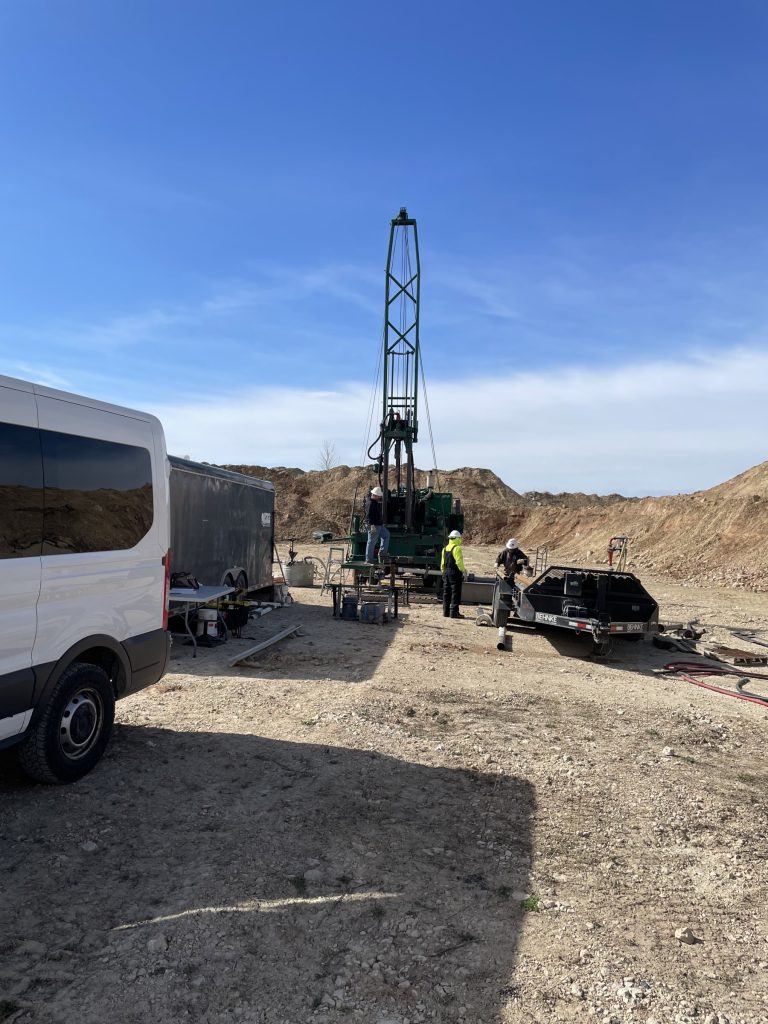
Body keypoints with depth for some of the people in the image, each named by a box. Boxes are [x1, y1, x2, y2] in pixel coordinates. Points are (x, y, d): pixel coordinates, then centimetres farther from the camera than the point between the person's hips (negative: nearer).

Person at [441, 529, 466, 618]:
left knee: (446, 592, 12)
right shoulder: (457, 548, -13)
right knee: (455, 592, -3)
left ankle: (446, 611, 15)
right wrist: (463, 570, -7)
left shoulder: (445, 548, 12)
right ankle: (454, 612, -5)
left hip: (446, 572, 8)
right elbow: (459, 562, -18)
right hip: (455, 573, -8)